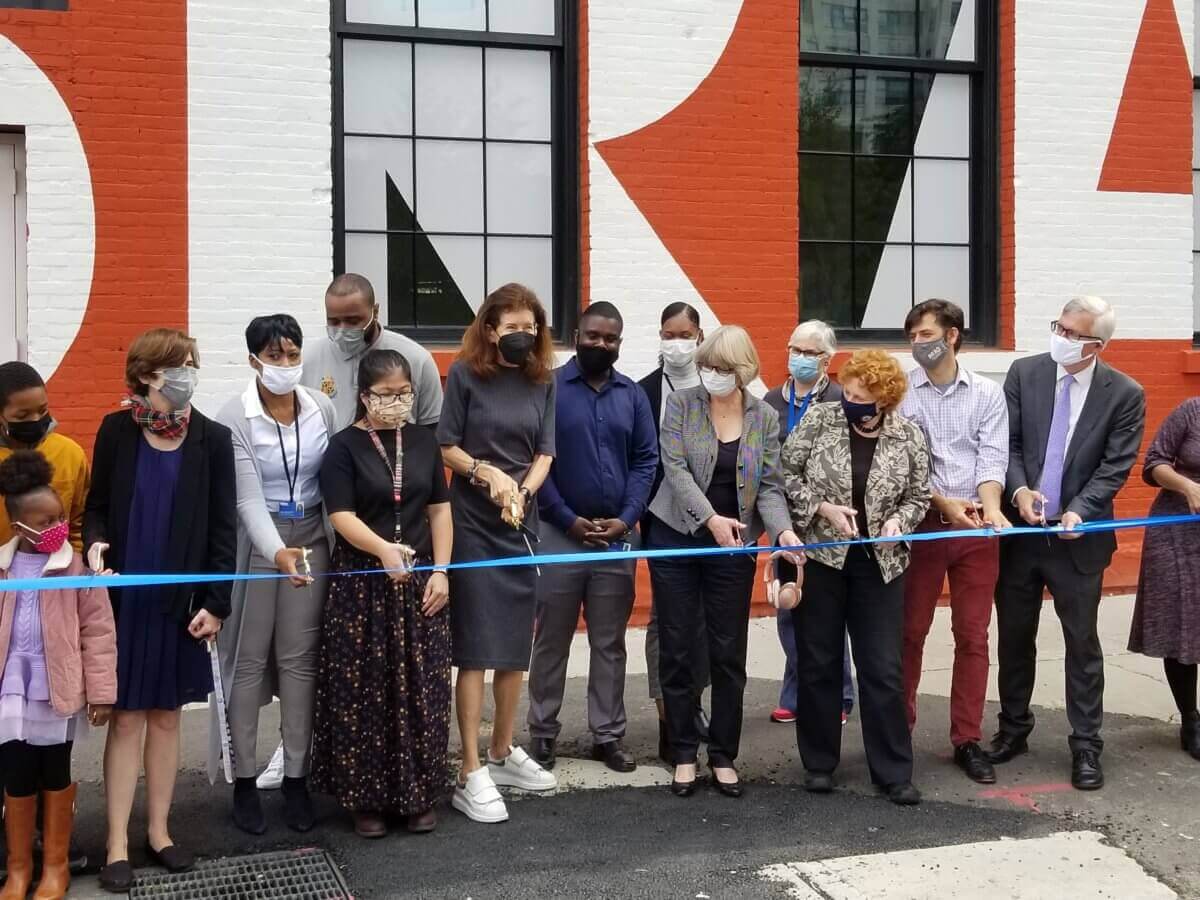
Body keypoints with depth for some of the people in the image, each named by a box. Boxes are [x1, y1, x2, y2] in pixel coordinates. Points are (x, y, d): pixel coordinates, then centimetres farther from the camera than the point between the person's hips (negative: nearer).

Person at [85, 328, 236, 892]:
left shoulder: (211, 439, -3)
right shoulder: (117, 430, -4)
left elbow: (223, 527, -1)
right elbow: (97, 506, 5)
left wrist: (215, 603, -5)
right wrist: (95, 544, -17)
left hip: (181, 598, 1)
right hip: (123, 597, -1)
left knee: (166, 714, 11)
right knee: (126, 716, 3)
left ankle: (159, 831, 24)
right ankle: (118, 844, 11)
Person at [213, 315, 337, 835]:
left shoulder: (322, 408, -1)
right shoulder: (235, 418, -13)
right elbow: (249, 498, -19)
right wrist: (278, 552, -34)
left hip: (310, 539, 3)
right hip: (255, 542, -3)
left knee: (300, 659, 6)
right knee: (249, 660, 4)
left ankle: (296, 778, 15)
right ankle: (244, 781, 15)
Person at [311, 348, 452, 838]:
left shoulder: (423, 441, 8)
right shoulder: (344, 447, -4)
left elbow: (439, 509, 10)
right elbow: (342, 516, -13)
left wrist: (440, 572, 1)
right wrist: (383, 549, -30)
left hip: (420, 584, 3)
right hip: (362, 586, -3)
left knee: (421, 691, 6)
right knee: (364, 691, 1)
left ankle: (418, 794, 18)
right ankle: (366, 797, 13)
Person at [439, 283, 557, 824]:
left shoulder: (542, 381, 8)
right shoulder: (465, 374, -3)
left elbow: (545, 452, 5)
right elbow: (445, 447, -4)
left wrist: (522, 492, -12)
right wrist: (488, 474, -18)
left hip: (521, 524, 5)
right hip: (472, 524, -4)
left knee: (516, 646, 10)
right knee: (476, 649, -6)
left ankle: (503, 754, 25)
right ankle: (471, 775, -2)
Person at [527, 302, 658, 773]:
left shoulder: (634, 396, 7)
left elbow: (646, 461, 5)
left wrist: (625, 519, -8)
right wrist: (570, 520, -11)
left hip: (617, 537, 3)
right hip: (559, 533, -3)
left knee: (610, 643, 9)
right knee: (551, 641, 6)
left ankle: (608, 735, 17)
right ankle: (542, 732, 15)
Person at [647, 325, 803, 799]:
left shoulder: (765, 418, 2)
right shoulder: (681, 403, -3)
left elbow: (769, 486, 1)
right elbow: (675, 468, -12)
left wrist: (782, 529, -18)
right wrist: (710, 518, -24)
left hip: (733, 546, 1)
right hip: (677, 539, -1)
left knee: (729, 654, 4)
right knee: (675, 649, 4)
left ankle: (724, 756, 17)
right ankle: (684, 754, 16)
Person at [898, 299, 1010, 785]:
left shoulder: (988, 394, 4)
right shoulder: (900, 394, 1)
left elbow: (992, 457, -4)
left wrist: (991, 506, -22)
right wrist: (944, 504, -16)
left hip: (977, 528, 1)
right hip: (920, 524, -1)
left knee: (973, 636, 5)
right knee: (909, 632, 5)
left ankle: (968, 740, 13)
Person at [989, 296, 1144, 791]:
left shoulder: (1125, 394, -7)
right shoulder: (1024, 373, -1)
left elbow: (1116, 466, -8)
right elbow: (1007, 441, -1)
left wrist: (1079, 511, -21)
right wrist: (1019, 490, -17)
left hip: (1078, 536, -2)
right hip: (1019, 528, 3)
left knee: (1083, 643, 5)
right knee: (1014, 637, 13)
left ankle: (1086, 745, 17)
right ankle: (1013, 729, 28)